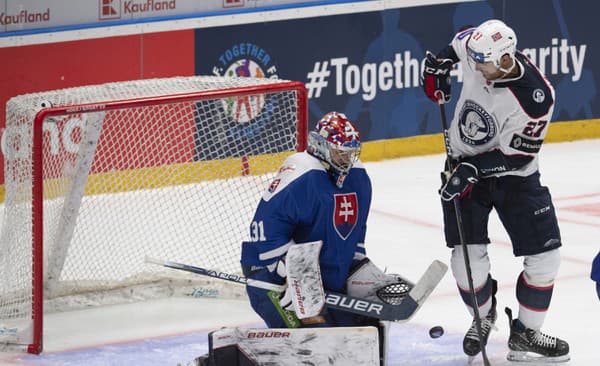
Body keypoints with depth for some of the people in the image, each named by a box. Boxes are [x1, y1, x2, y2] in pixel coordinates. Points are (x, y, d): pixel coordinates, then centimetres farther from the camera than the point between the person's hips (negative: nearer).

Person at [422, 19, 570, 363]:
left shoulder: (536, 96, -31)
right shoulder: (475, 48, -17)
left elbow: (517, 154, -25)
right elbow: (461, 40, 10)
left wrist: (472, 168, -29)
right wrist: (440, 61, -1)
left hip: (513, 175, -2)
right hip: (464, 166, 2)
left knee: (545, 254, -5)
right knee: (468, 255, -7)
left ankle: (525, 334, 11)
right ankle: (484, 317, 22)